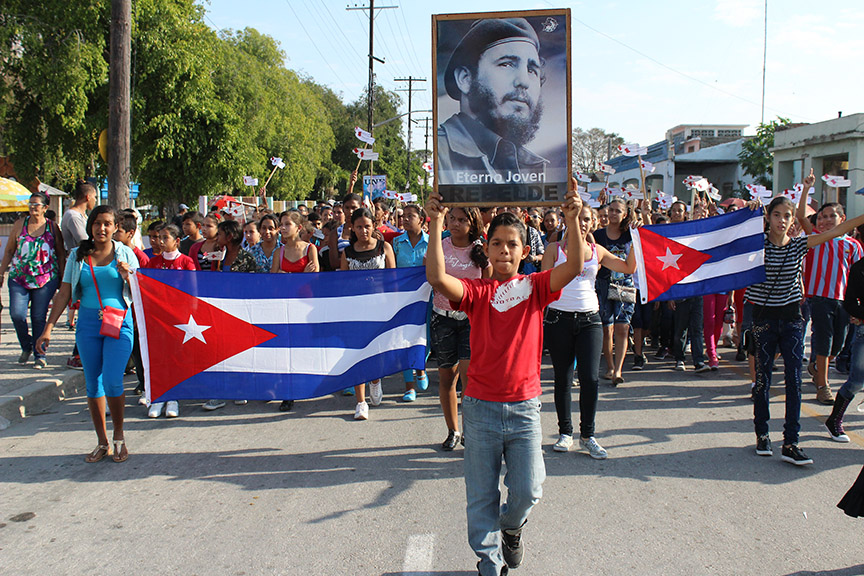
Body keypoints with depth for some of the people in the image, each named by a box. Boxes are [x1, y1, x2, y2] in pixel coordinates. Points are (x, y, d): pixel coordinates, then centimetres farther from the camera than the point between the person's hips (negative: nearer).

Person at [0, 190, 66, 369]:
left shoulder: (52, 226, 3)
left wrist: (62, 279, 6)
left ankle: (40, 355, 11)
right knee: (16, 314, -8)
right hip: (19, 278, 2)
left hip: (46, 279, -1)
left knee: (39, 317, -1)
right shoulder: (20, 224, 6)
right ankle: (26, 347, 17)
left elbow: (61, 254, 8)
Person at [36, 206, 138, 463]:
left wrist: (127, 276, -14)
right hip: (88, 323, 3)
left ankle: (119, 437, 7)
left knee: (112, 381, -13)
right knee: (93, 383, 5)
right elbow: (64, 294, 8)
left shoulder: (125, 254, 3)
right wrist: (48, 329, 3)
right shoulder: (78, 255, 8)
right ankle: (102, 442, 16)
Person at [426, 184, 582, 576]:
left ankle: (511, 527, 38)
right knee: (481, 496, 7)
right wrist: (436, 226, -25)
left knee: (527, 491, 3)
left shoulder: (535, 287, 2)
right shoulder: (477, 291, 0)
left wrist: (572, 221, -26)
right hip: (480, 407, 0)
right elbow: (438, 279, -19)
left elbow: (573, 268, -15)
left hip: (524, 407, 0)